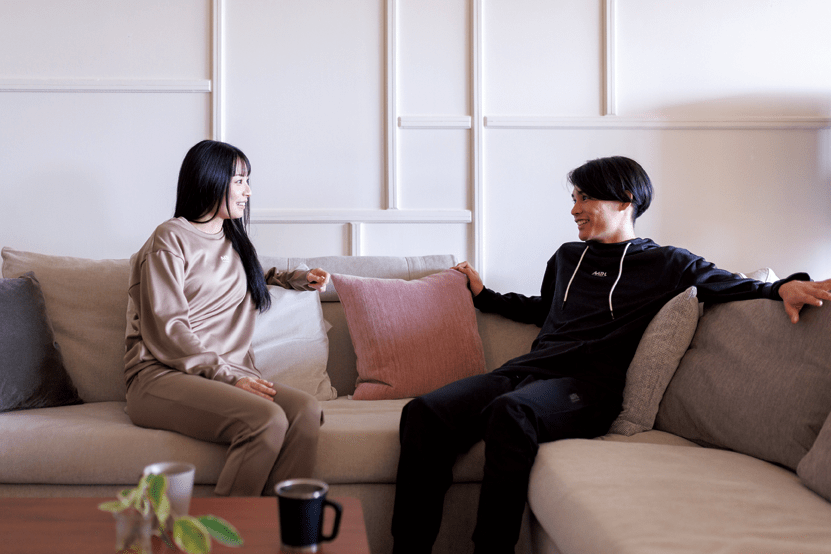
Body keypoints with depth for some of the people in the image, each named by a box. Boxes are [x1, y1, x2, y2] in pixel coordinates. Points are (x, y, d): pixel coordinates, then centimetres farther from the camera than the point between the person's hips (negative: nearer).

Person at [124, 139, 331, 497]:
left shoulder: (233, 240, 23)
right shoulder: (170, 240, 0)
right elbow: (167, 332, -9)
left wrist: (300, 278, 32)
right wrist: (229, 375, -17)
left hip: (229, 373, 6)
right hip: (163, 376, -6)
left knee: (306, 411, -25)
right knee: (267, 419, -33)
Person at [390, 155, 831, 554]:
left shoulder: (667, 264, 14)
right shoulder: (567, 257, 30)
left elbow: (741, 288, 8)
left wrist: (786, 286, -12)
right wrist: (482, 294, 45)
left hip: (587, 386, -5)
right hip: (526, 370, 5)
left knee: (508, 412, -42)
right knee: (423, 414, -25)